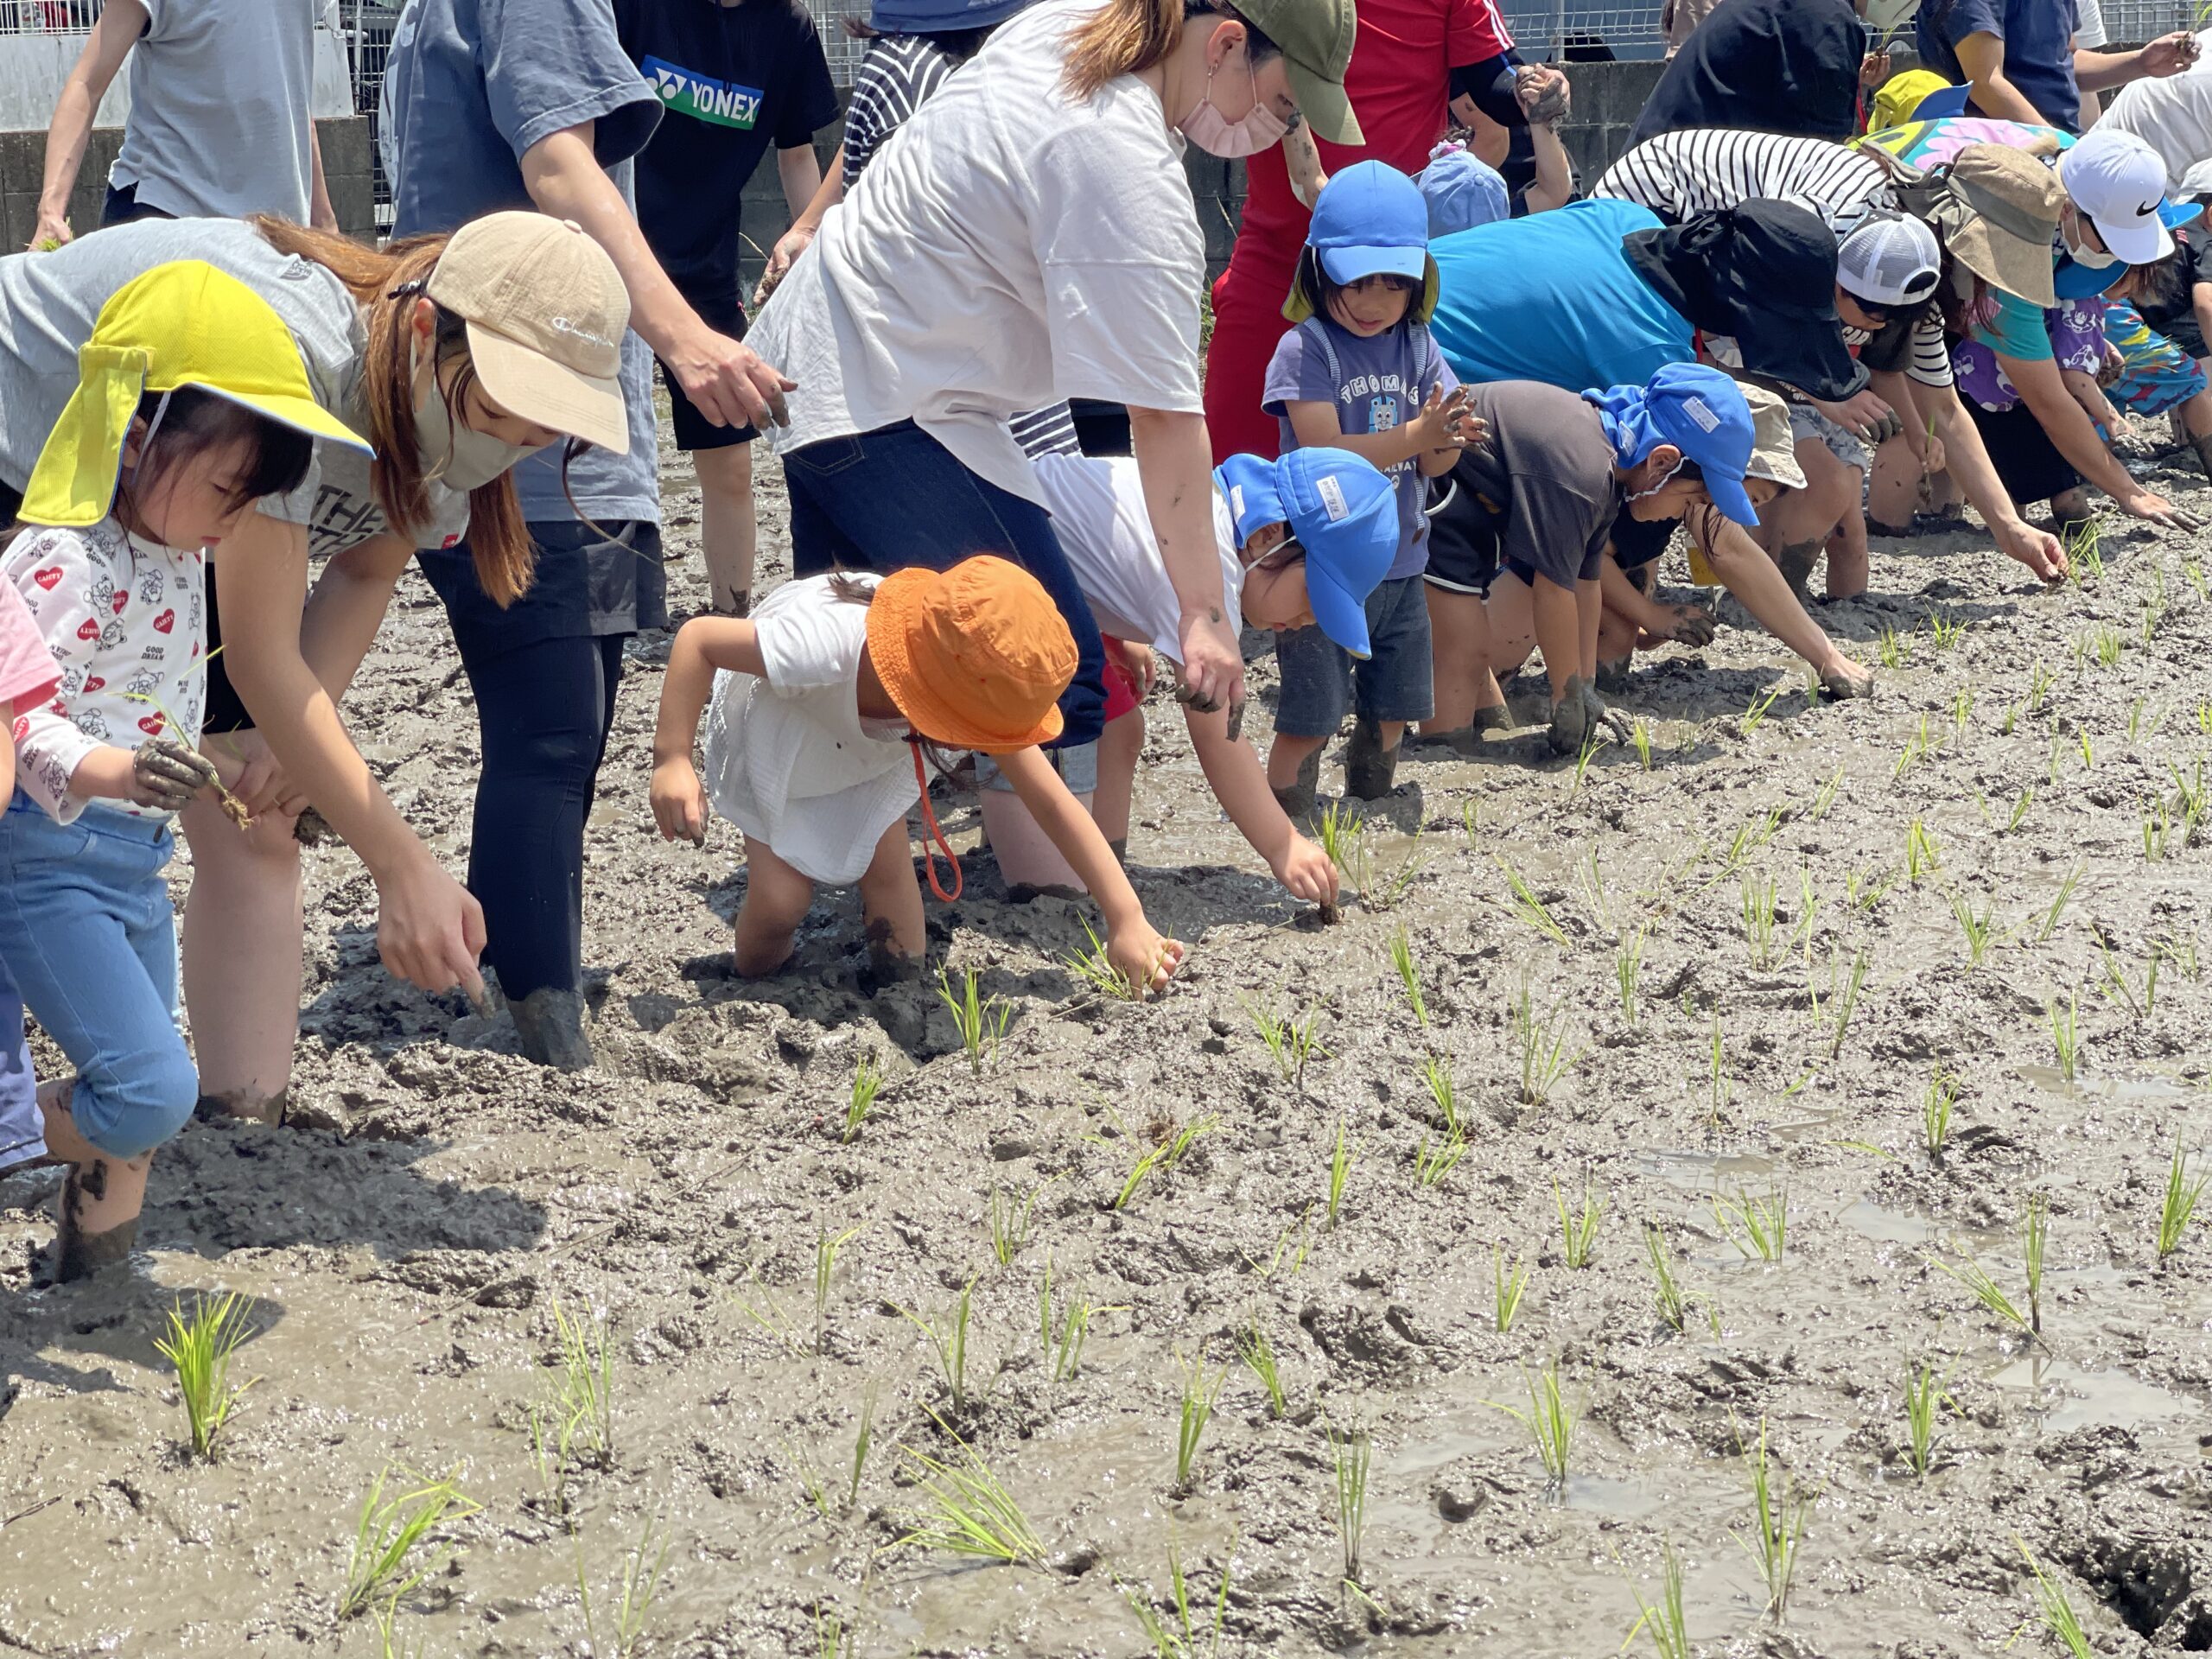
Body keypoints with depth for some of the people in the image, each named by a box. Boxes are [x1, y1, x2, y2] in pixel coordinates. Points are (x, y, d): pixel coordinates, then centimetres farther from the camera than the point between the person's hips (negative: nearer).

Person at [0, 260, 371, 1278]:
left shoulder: (178, 555, 7)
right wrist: (108, 771, -43)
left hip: (136, 862, 9)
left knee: (144, 1101, 17)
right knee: (153, 1092, -18)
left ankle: (90, 1261, 34)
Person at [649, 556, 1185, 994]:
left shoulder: (978, 690, -32)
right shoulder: (825, 647, -47)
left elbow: (1051, 802, -27)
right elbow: (697, 638, -35)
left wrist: (1127, 921, -29)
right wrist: (672, 761, -42)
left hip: (872, 758, 3)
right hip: (773, 736, -3)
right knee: (779, 901, -18)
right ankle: (753, 982, 12)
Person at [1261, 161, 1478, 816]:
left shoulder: (1417, 349, 5)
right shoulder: (1305, 349, -12)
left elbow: (1431, 463, 2)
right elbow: (1325, 453, -21)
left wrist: (1446, 440, -22)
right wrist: (1414, 435, -30)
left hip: (1401, 564, 6)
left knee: (1392, 710, 15)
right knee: (1311, 713, -4)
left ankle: (1370, 801, 37)